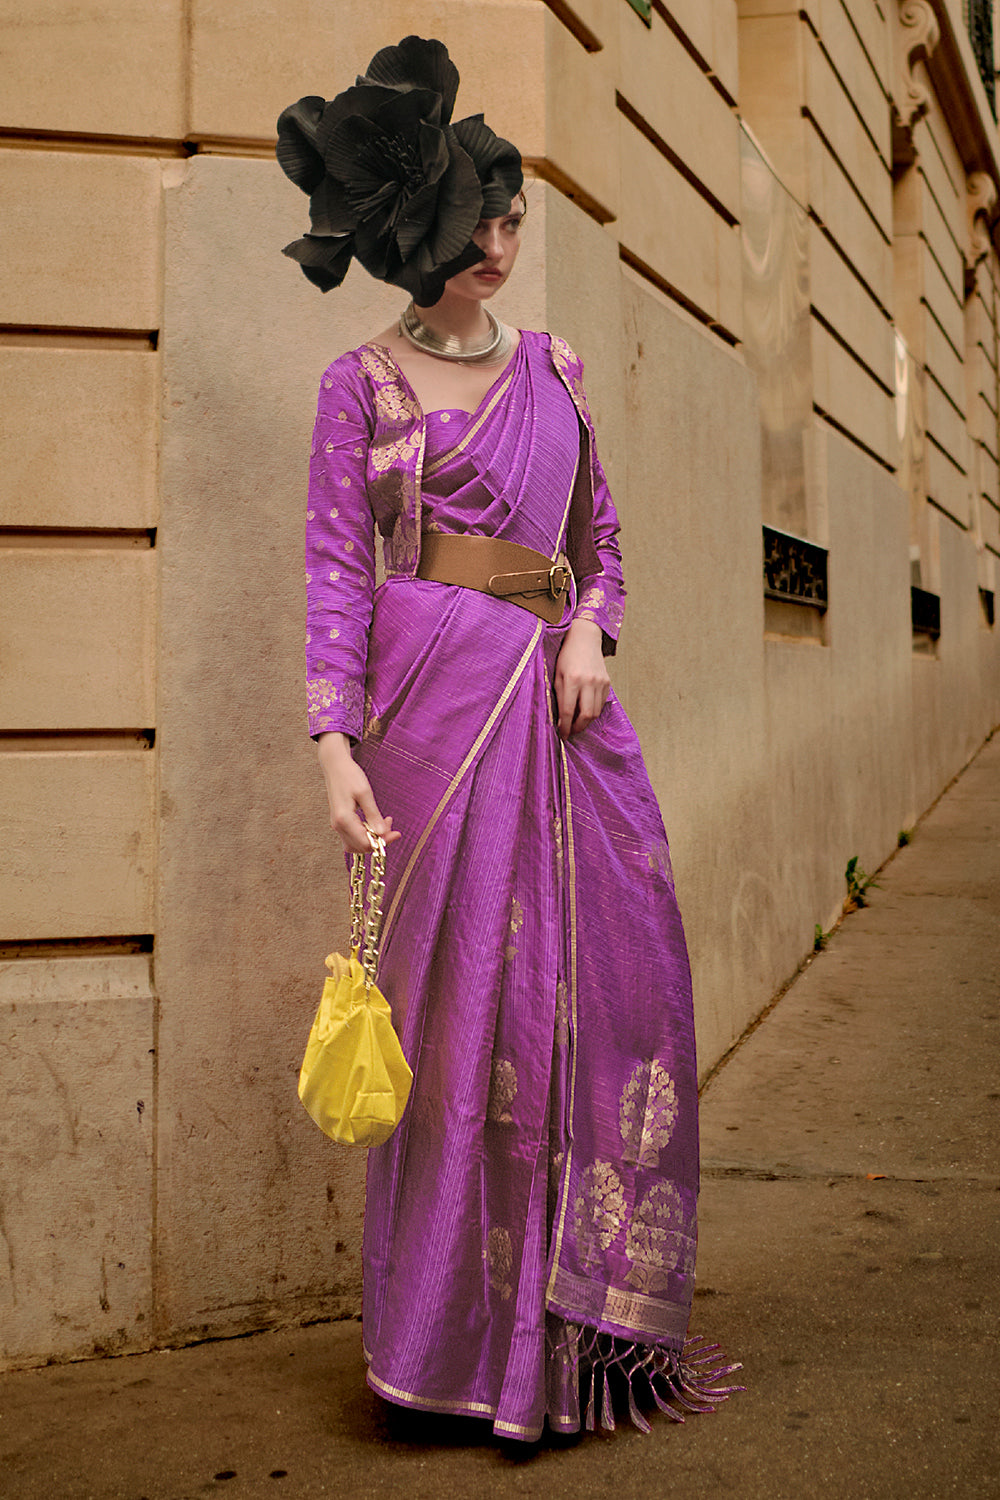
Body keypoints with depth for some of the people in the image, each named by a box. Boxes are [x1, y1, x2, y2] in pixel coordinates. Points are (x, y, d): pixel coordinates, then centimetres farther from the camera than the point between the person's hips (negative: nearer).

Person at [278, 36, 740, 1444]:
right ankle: (464, 1336, 13)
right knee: (470, 995, -3)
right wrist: (335, 741, -15)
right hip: (439, 683, -5)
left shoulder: (554, 366, 18)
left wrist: (593, 634, 0)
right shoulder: (363, 383, 4)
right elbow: (335, 567, -3)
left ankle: (586, 1317, 18)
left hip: (557, 693, 5)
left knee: (621, 976, 2)